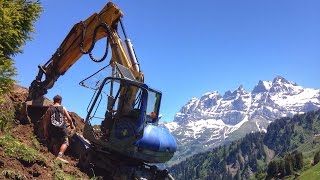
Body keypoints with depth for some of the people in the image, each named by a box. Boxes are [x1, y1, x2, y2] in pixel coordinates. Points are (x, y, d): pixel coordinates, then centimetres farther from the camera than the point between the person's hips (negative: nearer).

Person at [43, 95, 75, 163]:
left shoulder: (49, 109, 2)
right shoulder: (63, 108, -2)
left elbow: (45, 121, 1)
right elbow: (69, 119, 3)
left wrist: (45, 131, 9)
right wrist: (72, 125, 22)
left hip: (52, 130, 3)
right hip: (62, 129, -2)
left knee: (55, 144, 14)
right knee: (65, 143, 6)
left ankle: (57, 156, 17)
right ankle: (60, 156, -11)